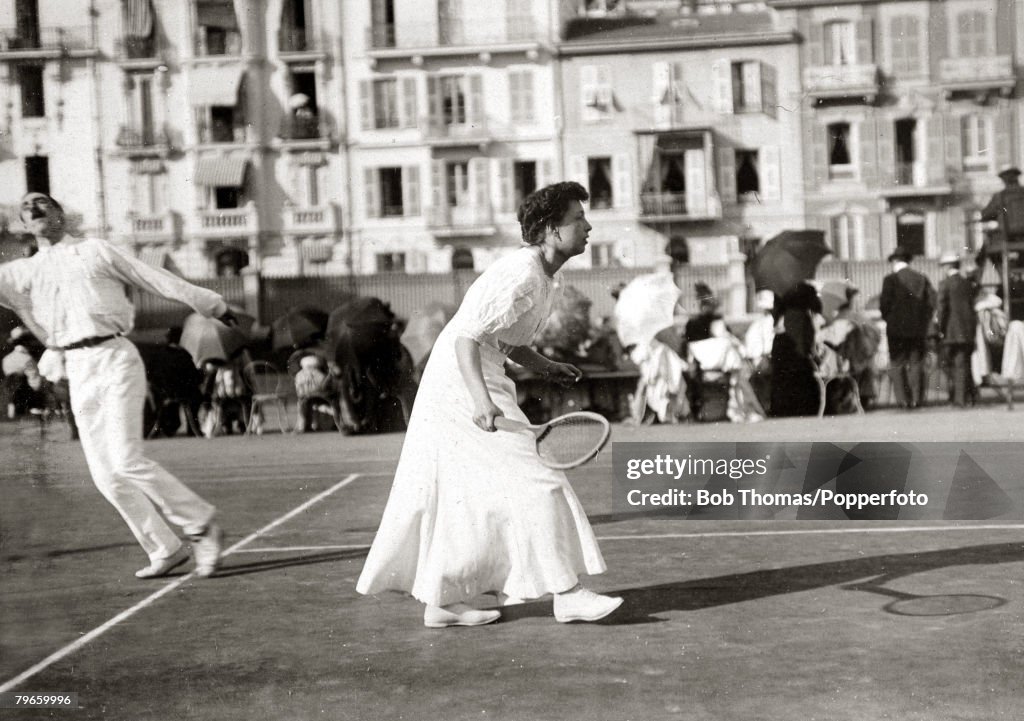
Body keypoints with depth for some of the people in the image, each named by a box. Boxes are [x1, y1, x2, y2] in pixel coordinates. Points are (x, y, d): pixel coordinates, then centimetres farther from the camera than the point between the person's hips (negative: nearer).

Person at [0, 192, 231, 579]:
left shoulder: (96, 250, 10)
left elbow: (157, 279, 9)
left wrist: (212, 304, 8)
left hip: (114, 359, -4)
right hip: (77, 372, 4)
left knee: (126, 462, -15)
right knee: (105, 475, -1)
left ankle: (202, 525, -1)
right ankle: (165, 549, 9)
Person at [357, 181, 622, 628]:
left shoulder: (542, 277, 11)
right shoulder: (520, 275, -20)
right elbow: (466, 336, -26)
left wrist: (545, 367, 9)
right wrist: (480, 399, -36)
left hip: (479, 386, 10)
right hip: (461, 388, -10)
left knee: (462, 497, 11)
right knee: (533, 484, -10)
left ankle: (440, 601, 18)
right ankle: (566, 594, -6)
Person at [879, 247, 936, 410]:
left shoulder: (890, 279, -7)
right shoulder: (922, 279, 5)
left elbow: (884, 304, -11)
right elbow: (931, 303, 3)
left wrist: (888, 319, 5)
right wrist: (924, 322, 11)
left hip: (897, 329, -4)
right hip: (918, 329, 4)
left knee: (897, 365, 4)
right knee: (916, 364, 9)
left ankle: (903, 399, -2)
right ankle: (916, 399, 6)